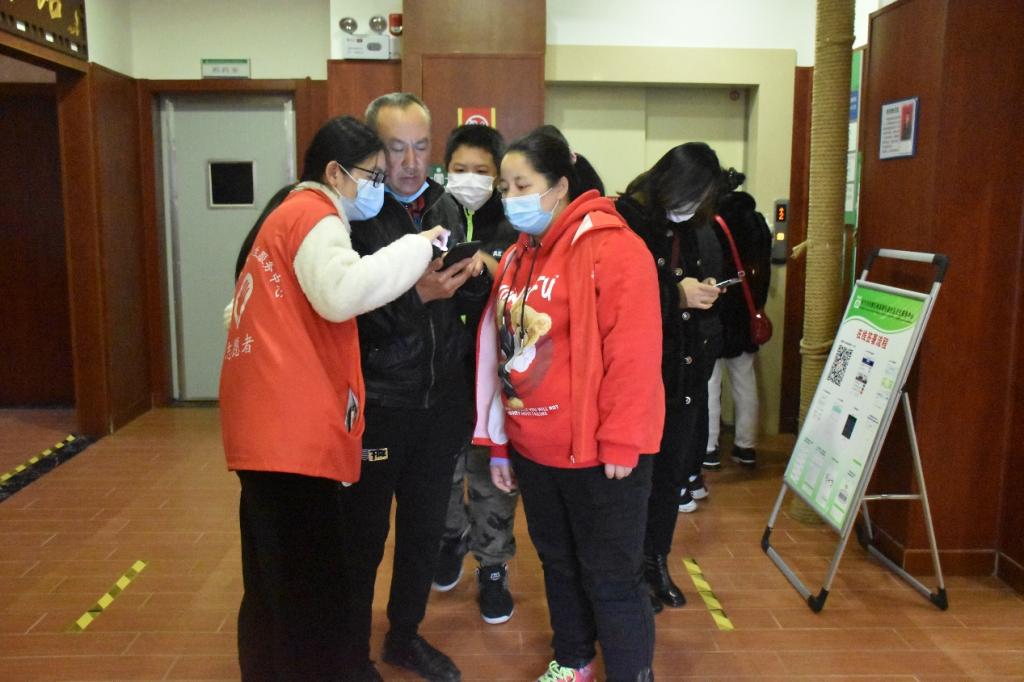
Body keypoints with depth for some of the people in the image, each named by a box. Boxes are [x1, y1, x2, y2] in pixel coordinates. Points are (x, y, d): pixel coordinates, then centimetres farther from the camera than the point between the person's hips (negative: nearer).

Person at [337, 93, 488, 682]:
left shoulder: (447, 206, 7)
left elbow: (470, 302, 12)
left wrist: (474, 278, -9)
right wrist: (415, 297, -28)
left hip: (441, 401, 5)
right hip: (376, 405, -5)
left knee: (426, 528, 17)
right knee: (364, 538, 9)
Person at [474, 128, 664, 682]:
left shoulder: (610, 246, -15)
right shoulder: (516, 256, 9)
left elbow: (634, 351, -20)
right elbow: (496, 351, 12)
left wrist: (620, 444, -19)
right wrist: (498, 442, 13)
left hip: (597, 452, -7)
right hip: (533, 449, 8)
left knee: (611, 579, 5)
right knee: (557, 564, 22)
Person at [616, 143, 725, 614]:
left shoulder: (698, 230, 8)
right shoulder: (624, 222, -13)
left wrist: (707, 293, -3)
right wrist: (676, 295, -23)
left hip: (686, 372, 6)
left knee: (673, 470, 15)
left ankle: (656, 562, 32)